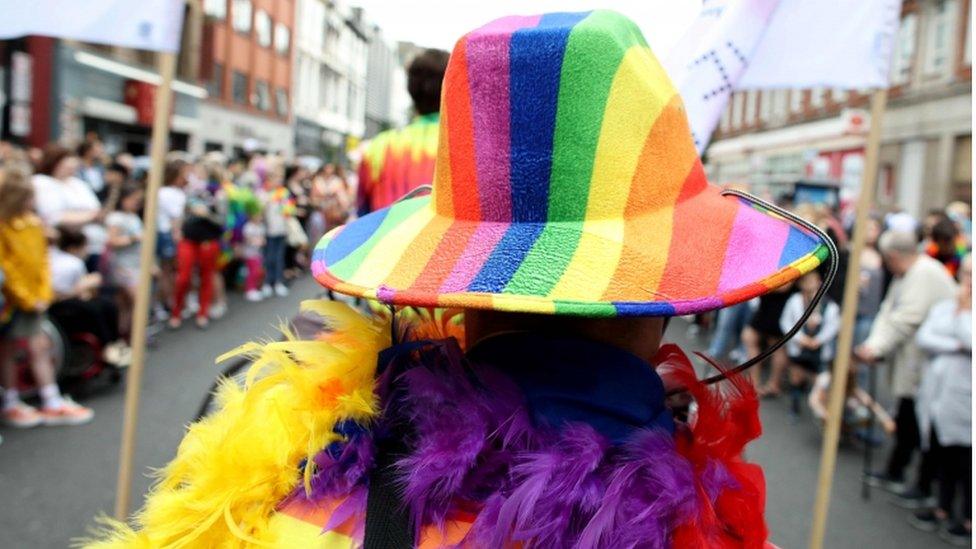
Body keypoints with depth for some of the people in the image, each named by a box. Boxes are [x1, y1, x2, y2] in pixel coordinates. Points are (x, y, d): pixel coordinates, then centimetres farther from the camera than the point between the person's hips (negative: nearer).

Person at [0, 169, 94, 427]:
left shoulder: (34, 223, 2)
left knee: (39, 348, 10)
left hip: (34, 299, 6)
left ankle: (52, 404, 17)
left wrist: (43, 294, -1)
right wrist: (27, 298, -14)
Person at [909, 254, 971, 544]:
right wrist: (955, 346, -14)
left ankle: (967, 519, 15)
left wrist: (963, 312, -12)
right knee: (941, 454, 14)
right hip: (936, 392, 5)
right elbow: (923, 338, -1)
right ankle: (944, 509, 29)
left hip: (963, 398, -5)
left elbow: (969, 340, -20)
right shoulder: (943, 306, 12)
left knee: (965, 458, 1)